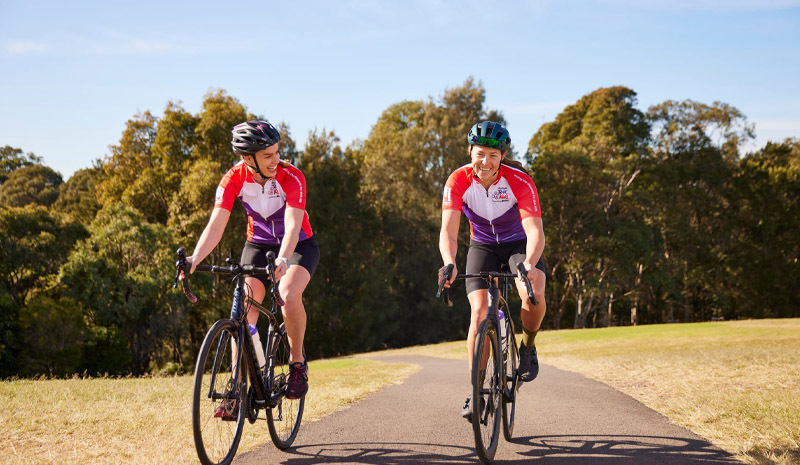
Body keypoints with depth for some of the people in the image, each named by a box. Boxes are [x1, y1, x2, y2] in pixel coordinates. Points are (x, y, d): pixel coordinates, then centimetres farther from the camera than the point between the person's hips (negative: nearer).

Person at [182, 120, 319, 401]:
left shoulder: (291, 178, -27)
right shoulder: (234, 179, -19)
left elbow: (292, 226, -37)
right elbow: (216, 224, -26)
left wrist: (282, 259, -56)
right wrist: (195, 258, -43)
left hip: (299, 245, -3)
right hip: (258, 244, 3)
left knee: (289, 295, -31)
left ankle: (297, 363, -9)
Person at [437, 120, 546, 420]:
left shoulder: (520, 181, -28)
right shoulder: (458, 181, -24)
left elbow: (535, 229, -36)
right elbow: (448, 230, -32)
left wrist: (530, 264, -55)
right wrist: (449, 263, -52)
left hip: (519, 243, -1)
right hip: (482, 246, 1)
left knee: (534, 296, -30)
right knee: (480, 312, -16)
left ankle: (528, 348, 0)